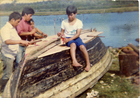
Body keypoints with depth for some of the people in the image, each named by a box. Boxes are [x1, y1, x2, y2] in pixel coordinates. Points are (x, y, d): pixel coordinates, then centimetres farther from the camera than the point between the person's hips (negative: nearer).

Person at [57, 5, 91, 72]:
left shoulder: (79, 22, -1)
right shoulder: (64, 22, 5)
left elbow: (78, 34, -10)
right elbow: (62, 32, 12)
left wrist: (69, 39, -22)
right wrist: (60, 34, -14)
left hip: (76, 37, 0)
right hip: (67, 38, 0)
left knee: (82, 47, -29)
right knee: (73, 45, -36)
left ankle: (88, 64, -15)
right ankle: (74, 61, -54)